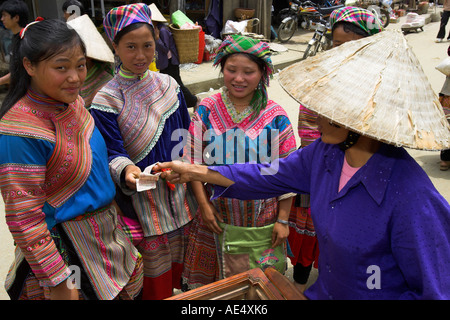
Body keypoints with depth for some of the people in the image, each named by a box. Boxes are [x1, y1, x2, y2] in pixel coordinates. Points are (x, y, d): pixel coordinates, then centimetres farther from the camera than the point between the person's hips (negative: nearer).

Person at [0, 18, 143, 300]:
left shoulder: (73, 103, 0)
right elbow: (24, 220, -22)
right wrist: (58, 282, -18)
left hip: (107, 232, 8)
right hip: (67, 249, -8)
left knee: (132, 290, 22)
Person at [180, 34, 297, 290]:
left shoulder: (275, 116, -8)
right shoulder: (207, 110, -4)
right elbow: (194, 161, -1)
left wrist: (282, 219, -4)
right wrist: (204, 205, -5)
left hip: (261, 218, -1)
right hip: (217, 215, 1)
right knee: (212, 279, 17)